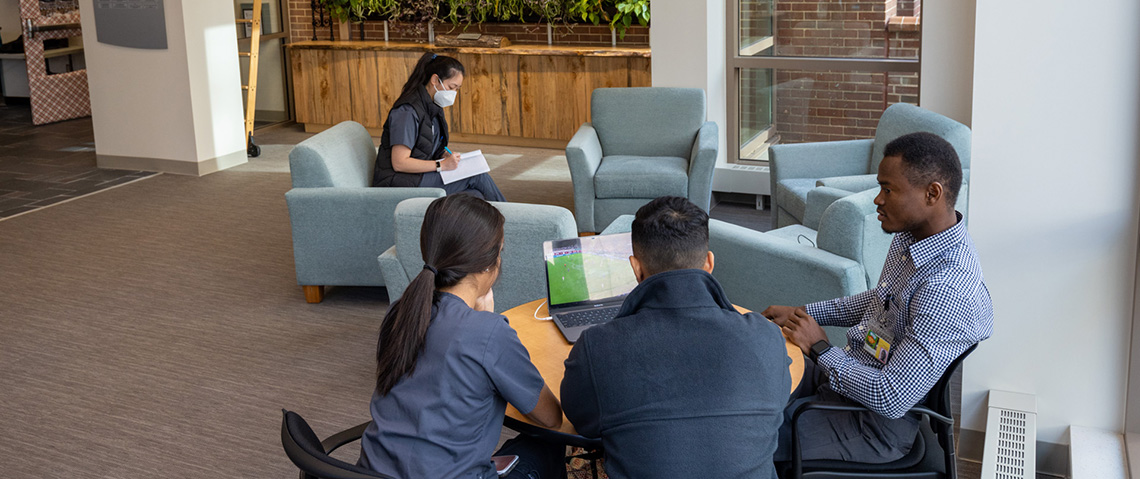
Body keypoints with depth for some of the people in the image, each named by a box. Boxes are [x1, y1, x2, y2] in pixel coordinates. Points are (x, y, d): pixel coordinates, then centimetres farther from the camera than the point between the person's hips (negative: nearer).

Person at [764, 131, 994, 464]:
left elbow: (890, 398, -32)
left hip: (876, 423, -9)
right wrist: (802, 312, 12)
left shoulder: (948, 290, -33)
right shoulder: (911, 236, -2)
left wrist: (819, 348, -18)